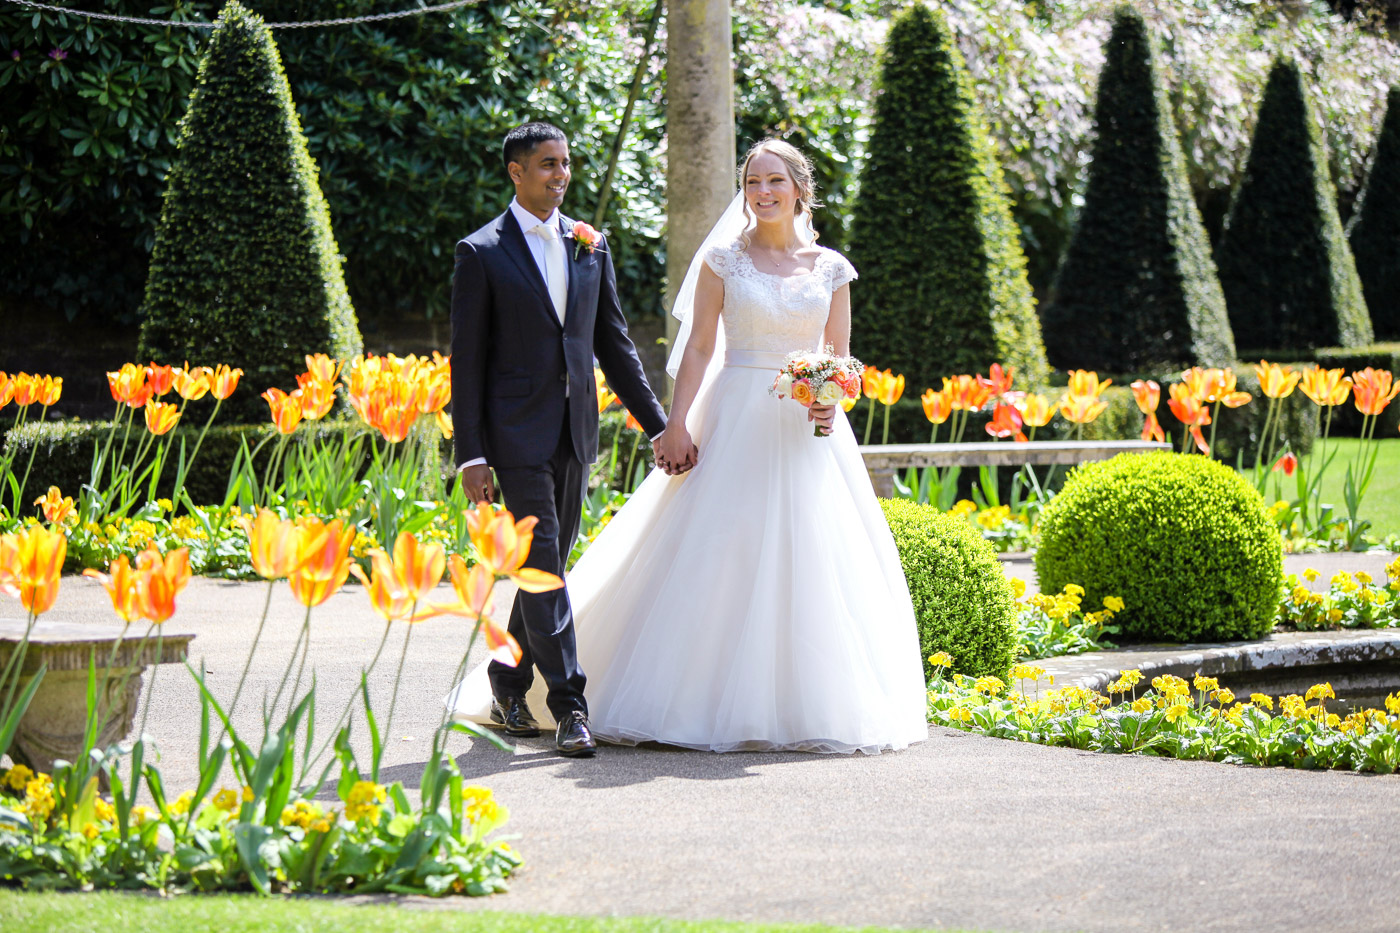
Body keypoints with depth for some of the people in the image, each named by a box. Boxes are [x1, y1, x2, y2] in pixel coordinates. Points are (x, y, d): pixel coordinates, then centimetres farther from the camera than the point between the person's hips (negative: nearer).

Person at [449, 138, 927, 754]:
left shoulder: (830, 268, 10)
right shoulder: (724, 258, 3)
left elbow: (839, 356, 11)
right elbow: (699, 346, 0)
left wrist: (830, 401, -11)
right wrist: (676, 423, -10)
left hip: (808, 426, 2)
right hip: (737, 419, -2)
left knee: (810, 561, 0)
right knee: (718, 557, -7)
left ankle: (808, 702, 8)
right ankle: (713, 699, 0)